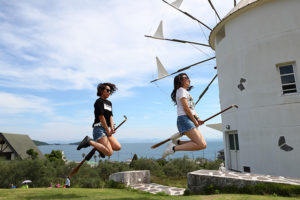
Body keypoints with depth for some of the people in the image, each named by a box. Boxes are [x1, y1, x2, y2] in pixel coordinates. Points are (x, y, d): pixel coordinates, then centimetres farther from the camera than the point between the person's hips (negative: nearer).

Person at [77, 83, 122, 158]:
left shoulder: (109, 103, 20)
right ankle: (89, 141, -6)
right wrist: (108, 130, -9)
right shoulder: (99, 101, -6)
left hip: (106, 130, 8)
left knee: (118, 147, -4)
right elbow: (101, 117, -11)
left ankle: (100, 146, 13)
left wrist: (112, 128, -4)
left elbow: (110, 116, 12)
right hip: (99, 129, -8)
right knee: (109, 152, -18)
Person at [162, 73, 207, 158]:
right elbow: (186, 108, -13)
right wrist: (195, 121, -7)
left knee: (203, 144, 4)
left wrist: (198, 119, 6)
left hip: (190, 120, 10)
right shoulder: (181, 90, -4)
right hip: (184, 119, -10)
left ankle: (177, 142, 7)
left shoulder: (186, 92, 26)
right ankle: (173, 148, -14)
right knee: (201, 145, -18)